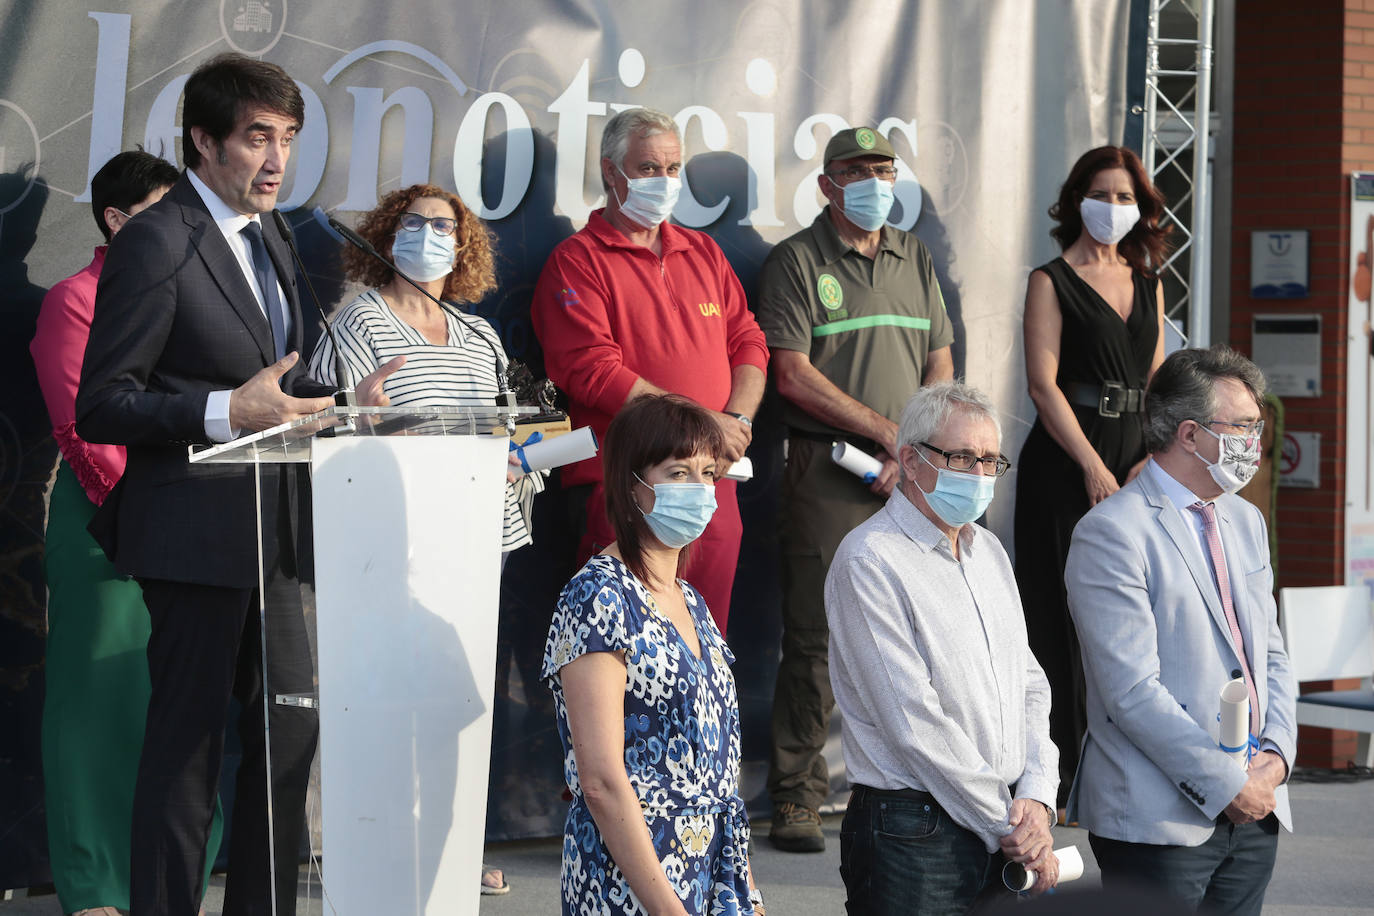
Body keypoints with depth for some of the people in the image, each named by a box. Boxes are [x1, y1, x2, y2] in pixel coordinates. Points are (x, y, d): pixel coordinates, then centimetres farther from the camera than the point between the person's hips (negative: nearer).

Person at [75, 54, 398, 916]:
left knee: (290, 726, 13)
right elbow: (102, 406, -16)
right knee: (190, 743, -4)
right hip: (196, 532, -9)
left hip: (269, 533, 9)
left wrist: (340, 399, 7)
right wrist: (225, 412, -26)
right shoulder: (157, 243, -13)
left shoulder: (266, 242, 16)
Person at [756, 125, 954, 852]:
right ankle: (796, 802, -1)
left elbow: (940, 364, 16)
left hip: (909, 474, 5)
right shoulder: (797, 261, 1)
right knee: (815, 638, -6)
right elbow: (793, 375, -7)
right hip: (829, 471, -5)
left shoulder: (914, 259, 18)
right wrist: (887, 430, -8)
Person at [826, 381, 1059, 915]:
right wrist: (1006, 827, -12)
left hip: (1003, 838, 7)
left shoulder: (987, 550, 14)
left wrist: (1037, 798, -3)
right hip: (911, 837, -7)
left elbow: (1030, 685, 14)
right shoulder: (870, 561, -11)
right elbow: (914, 725, -16)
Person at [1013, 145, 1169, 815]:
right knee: (1068, 616, -5)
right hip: (1065, 463, -5)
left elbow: (1157, 380, 15)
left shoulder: (1148, 283, 16)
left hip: (1133, 464, 5)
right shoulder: (1052, 281, 0)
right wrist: (1094, 466, -15)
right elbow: (1043, 383, -8)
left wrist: (1152, 456, -1)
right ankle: (1063, 777, -1)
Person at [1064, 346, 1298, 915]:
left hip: (1255, 811, 7)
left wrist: (1275, 755, 0)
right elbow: (1132, 691, -17)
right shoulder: (1112, 533, -11)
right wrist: (1227, 786, -15)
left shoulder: (1246, 522, 16)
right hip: (1160, 820, -7)